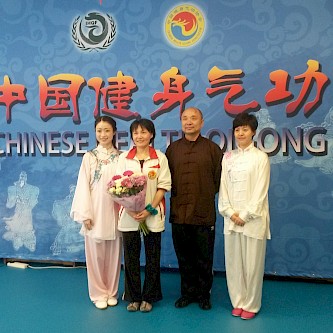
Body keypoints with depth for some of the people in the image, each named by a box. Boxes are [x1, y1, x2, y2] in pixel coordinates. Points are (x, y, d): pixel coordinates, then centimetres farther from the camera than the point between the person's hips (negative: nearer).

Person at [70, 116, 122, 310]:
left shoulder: (120, 158, 5)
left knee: (113, 255, 9)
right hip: (95, 213, -1)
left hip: (115, 213, 1)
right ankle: (99, 293, 22)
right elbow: (83, 186, -2)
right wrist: (85, 214, -7)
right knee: (96, 255, 6)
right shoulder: (89, 157, 1)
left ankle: (111, 292, 25)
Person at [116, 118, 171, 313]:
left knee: (153, 258, 7)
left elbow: (163, 186, -3)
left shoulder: (160, 158, 0)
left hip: (153, 215, -1)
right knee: (131, 257, 8)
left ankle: (148, 297, 23)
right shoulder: (124, 158, 4)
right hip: (129, 215, 1)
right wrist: (130, 210, -11)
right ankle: (133, 297, 24)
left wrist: (149, 210, -13)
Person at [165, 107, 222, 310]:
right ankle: (188, 293, 28)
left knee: (204, 258, 8)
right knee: (184, 257, 13)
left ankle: (204, 295, 25)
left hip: (204, 213, -2)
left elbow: (219, 178, 3)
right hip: (179, 213, 3)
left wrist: (208, 195, 4)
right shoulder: (172, 149, 8)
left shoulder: (212, 148, 0)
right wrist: (176, 195, 5)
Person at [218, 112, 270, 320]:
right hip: (231, 219, 4)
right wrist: (230, 213, -5)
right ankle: (238, 302, 23)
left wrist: (245, 215, -11)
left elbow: (261, 191, -7)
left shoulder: (261, 157, -2)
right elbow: (223, 187, 6)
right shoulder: (227, 157, 8)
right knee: (233, 262, 8)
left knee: (252, 263, 3)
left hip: (253, 219, -3)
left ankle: (251, 305, 18)